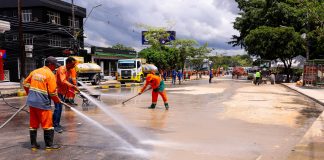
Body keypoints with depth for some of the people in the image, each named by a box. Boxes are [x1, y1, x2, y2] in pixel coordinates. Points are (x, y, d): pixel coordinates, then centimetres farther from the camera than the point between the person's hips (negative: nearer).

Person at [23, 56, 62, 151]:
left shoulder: (35, 71, 10)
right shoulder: (50, 75, -10)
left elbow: (26, 84, 15)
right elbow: (52, 92, -13)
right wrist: (57, 101, 4)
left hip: (31, 101, 7)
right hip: (43, 103, -7)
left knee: (33, 124, 14)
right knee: (47, 124, 4)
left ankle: (33, 144, 21)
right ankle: (49, 145, 10)